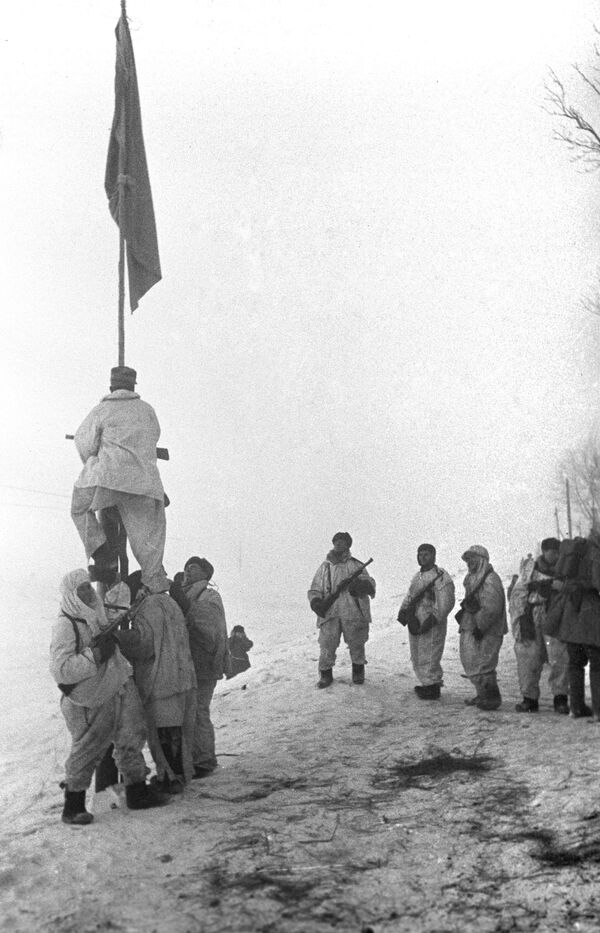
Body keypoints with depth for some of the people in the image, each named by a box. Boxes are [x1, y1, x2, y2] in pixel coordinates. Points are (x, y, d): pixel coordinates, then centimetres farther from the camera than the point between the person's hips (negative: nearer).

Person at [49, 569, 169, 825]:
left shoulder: (96, 616, 6)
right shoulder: (65, 626, -20)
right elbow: (60, 670, -29)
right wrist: (95, 655, -30)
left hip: (120, 688, 8)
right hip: (89, 703, -8)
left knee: (132, 738, 12)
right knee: (86, 751, 2)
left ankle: (137, 791, 26)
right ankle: (73, 806, 17)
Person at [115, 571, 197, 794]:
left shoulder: (150, 608, -13)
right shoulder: (168, 603, 17)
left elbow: (144, 644, -23)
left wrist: (115, 638, -17)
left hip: (162, 682, -9)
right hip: (182, 678, 9)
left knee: (165, 733, -1)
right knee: (177, 730, 16)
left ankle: (171, 778, 4)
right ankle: (180, 773, 24)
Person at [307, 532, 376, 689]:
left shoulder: (355, 565, 6)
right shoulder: (325, 567, 10)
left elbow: (370, 585, 0)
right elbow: (314, 590, 11)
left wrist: (359, 584, -23)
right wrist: (316, 602, -10)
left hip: (353, 613, 0)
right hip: (330, 614, 0)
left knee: (356, 644, 8)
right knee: (327, 645, -5)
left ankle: (358, 672, 29)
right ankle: (326, 674, 13)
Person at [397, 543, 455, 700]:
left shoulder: (441, 576, -11)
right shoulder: (417, 576, 17)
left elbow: (446, 602, -17)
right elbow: (409, 596, 24)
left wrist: (433, 618, -23)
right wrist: (403, 610, 8)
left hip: (431, 625, -9)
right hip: (415, 623, 9)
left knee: (429, 657, -5)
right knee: (417, 657, 14)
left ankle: (432, 687, 5)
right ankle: (426, 683, 26)